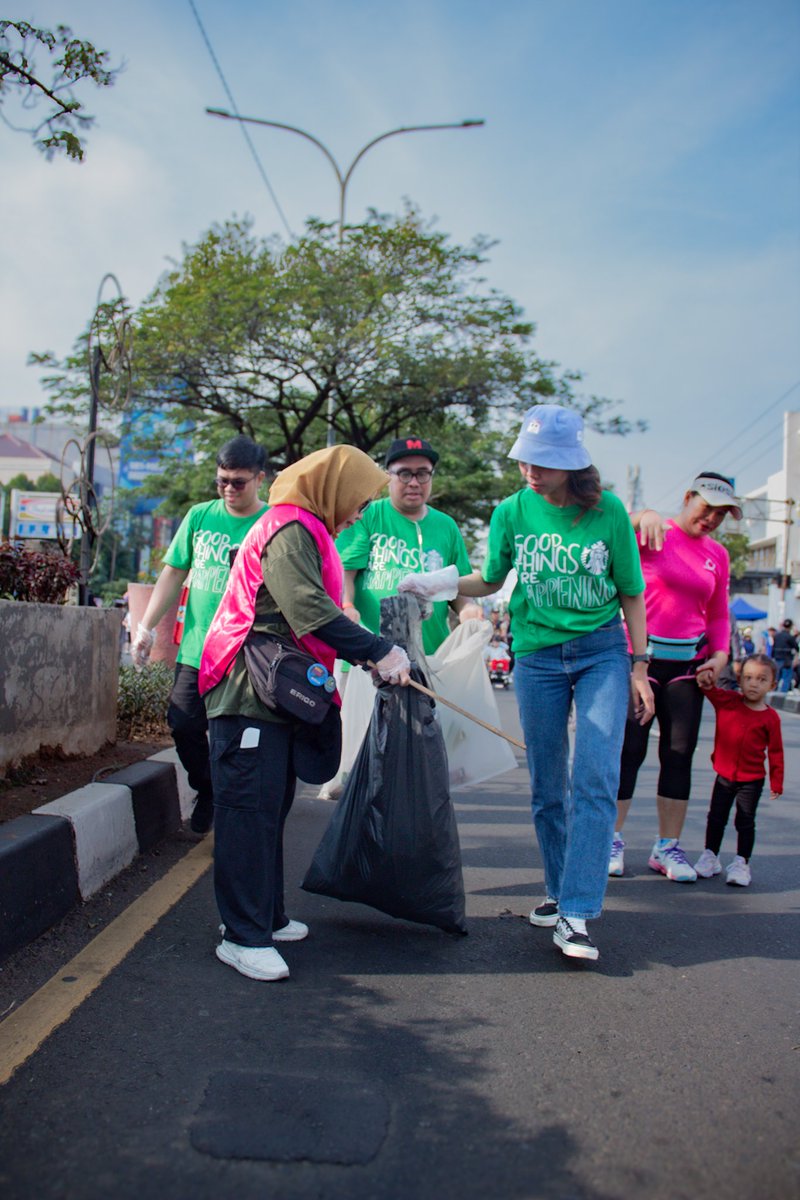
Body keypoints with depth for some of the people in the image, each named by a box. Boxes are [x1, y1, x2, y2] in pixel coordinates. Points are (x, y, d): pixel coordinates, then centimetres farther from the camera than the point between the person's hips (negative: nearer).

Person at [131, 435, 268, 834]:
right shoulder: (200, 516, 7)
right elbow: (173, 574, 10)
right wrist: (146, 627, 6)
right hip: (195, 648, 4)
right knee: (184, 726, 5)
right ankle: (207, 791, 30)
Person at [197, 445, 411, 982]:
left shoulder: (305, 532, 22)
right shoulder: (290, 530, -12)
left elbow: (314, 613, 24)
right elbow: (309, 609, -25)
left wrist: (374, 652, 16)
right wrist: (379, 652, -27)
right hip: (251, 694, -11)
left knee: (272, 808, 15)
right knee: (251, 810, -8)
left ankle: (266, 916, 25)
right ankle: (244, 937, -4)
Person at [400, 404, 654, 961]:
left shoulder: (608, 511, -6)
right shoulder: (513, 512, -2)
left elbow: (631, 594, 2)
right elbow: (492, 580, 12)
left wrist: (639, 666, 0)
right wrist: (437, 582, -4)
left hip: (603, 651, -2)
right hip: (537, 658, 2)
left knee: (595, 779, -12)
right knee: (547, 787, 8)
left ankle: (575, 916, -9)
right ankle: (560, 891, 27)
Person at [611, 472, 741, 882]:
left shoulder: (717, 554, 11)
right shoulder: (653, 535, -3)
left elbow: (719, 614, 18)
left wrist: (720, 655, 3)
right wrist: (643, 516, -38)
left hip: (688, 663, 5)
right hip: (641, 656, -5)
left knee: (680, 753, 6)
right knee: (629, 748, -2)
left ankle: (667, 847, 15)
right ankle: (612, 840, 10)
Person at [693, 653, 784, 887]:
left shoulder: (770, 717, -7)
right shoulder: (727, 701, -4)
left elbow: (775, 752, -2)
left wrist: (776, 782, -1)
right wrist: (705, 680, -30)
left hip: (752, 780, -2)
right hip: (724, 775, 2)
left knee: (745, 822, 5)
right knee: (716, 817, 10)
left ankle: (741, 863, 17)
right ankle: (710, 856, 25)